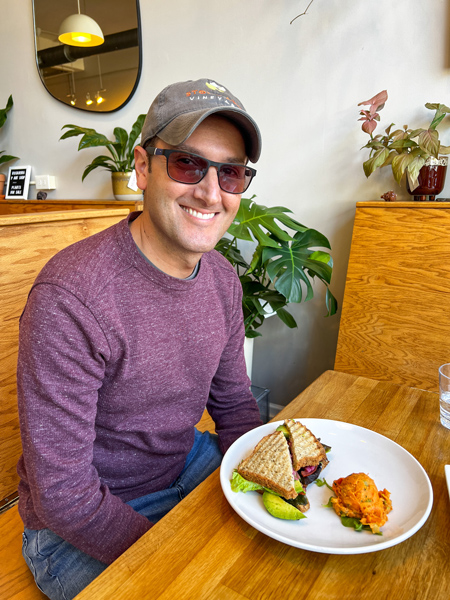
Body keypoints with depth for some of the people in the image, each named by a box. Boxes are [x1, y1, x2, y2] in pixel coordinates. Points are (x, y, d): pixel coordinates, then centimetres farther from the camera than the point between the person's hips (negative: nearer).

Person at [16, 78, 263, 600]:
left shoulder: (222, 278, -7)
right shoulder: (69, 300, -30)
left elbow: (233, 405, 3)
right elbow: (61, 495, -23)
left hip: (186, 461, 6)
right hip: (76, 529, -5)